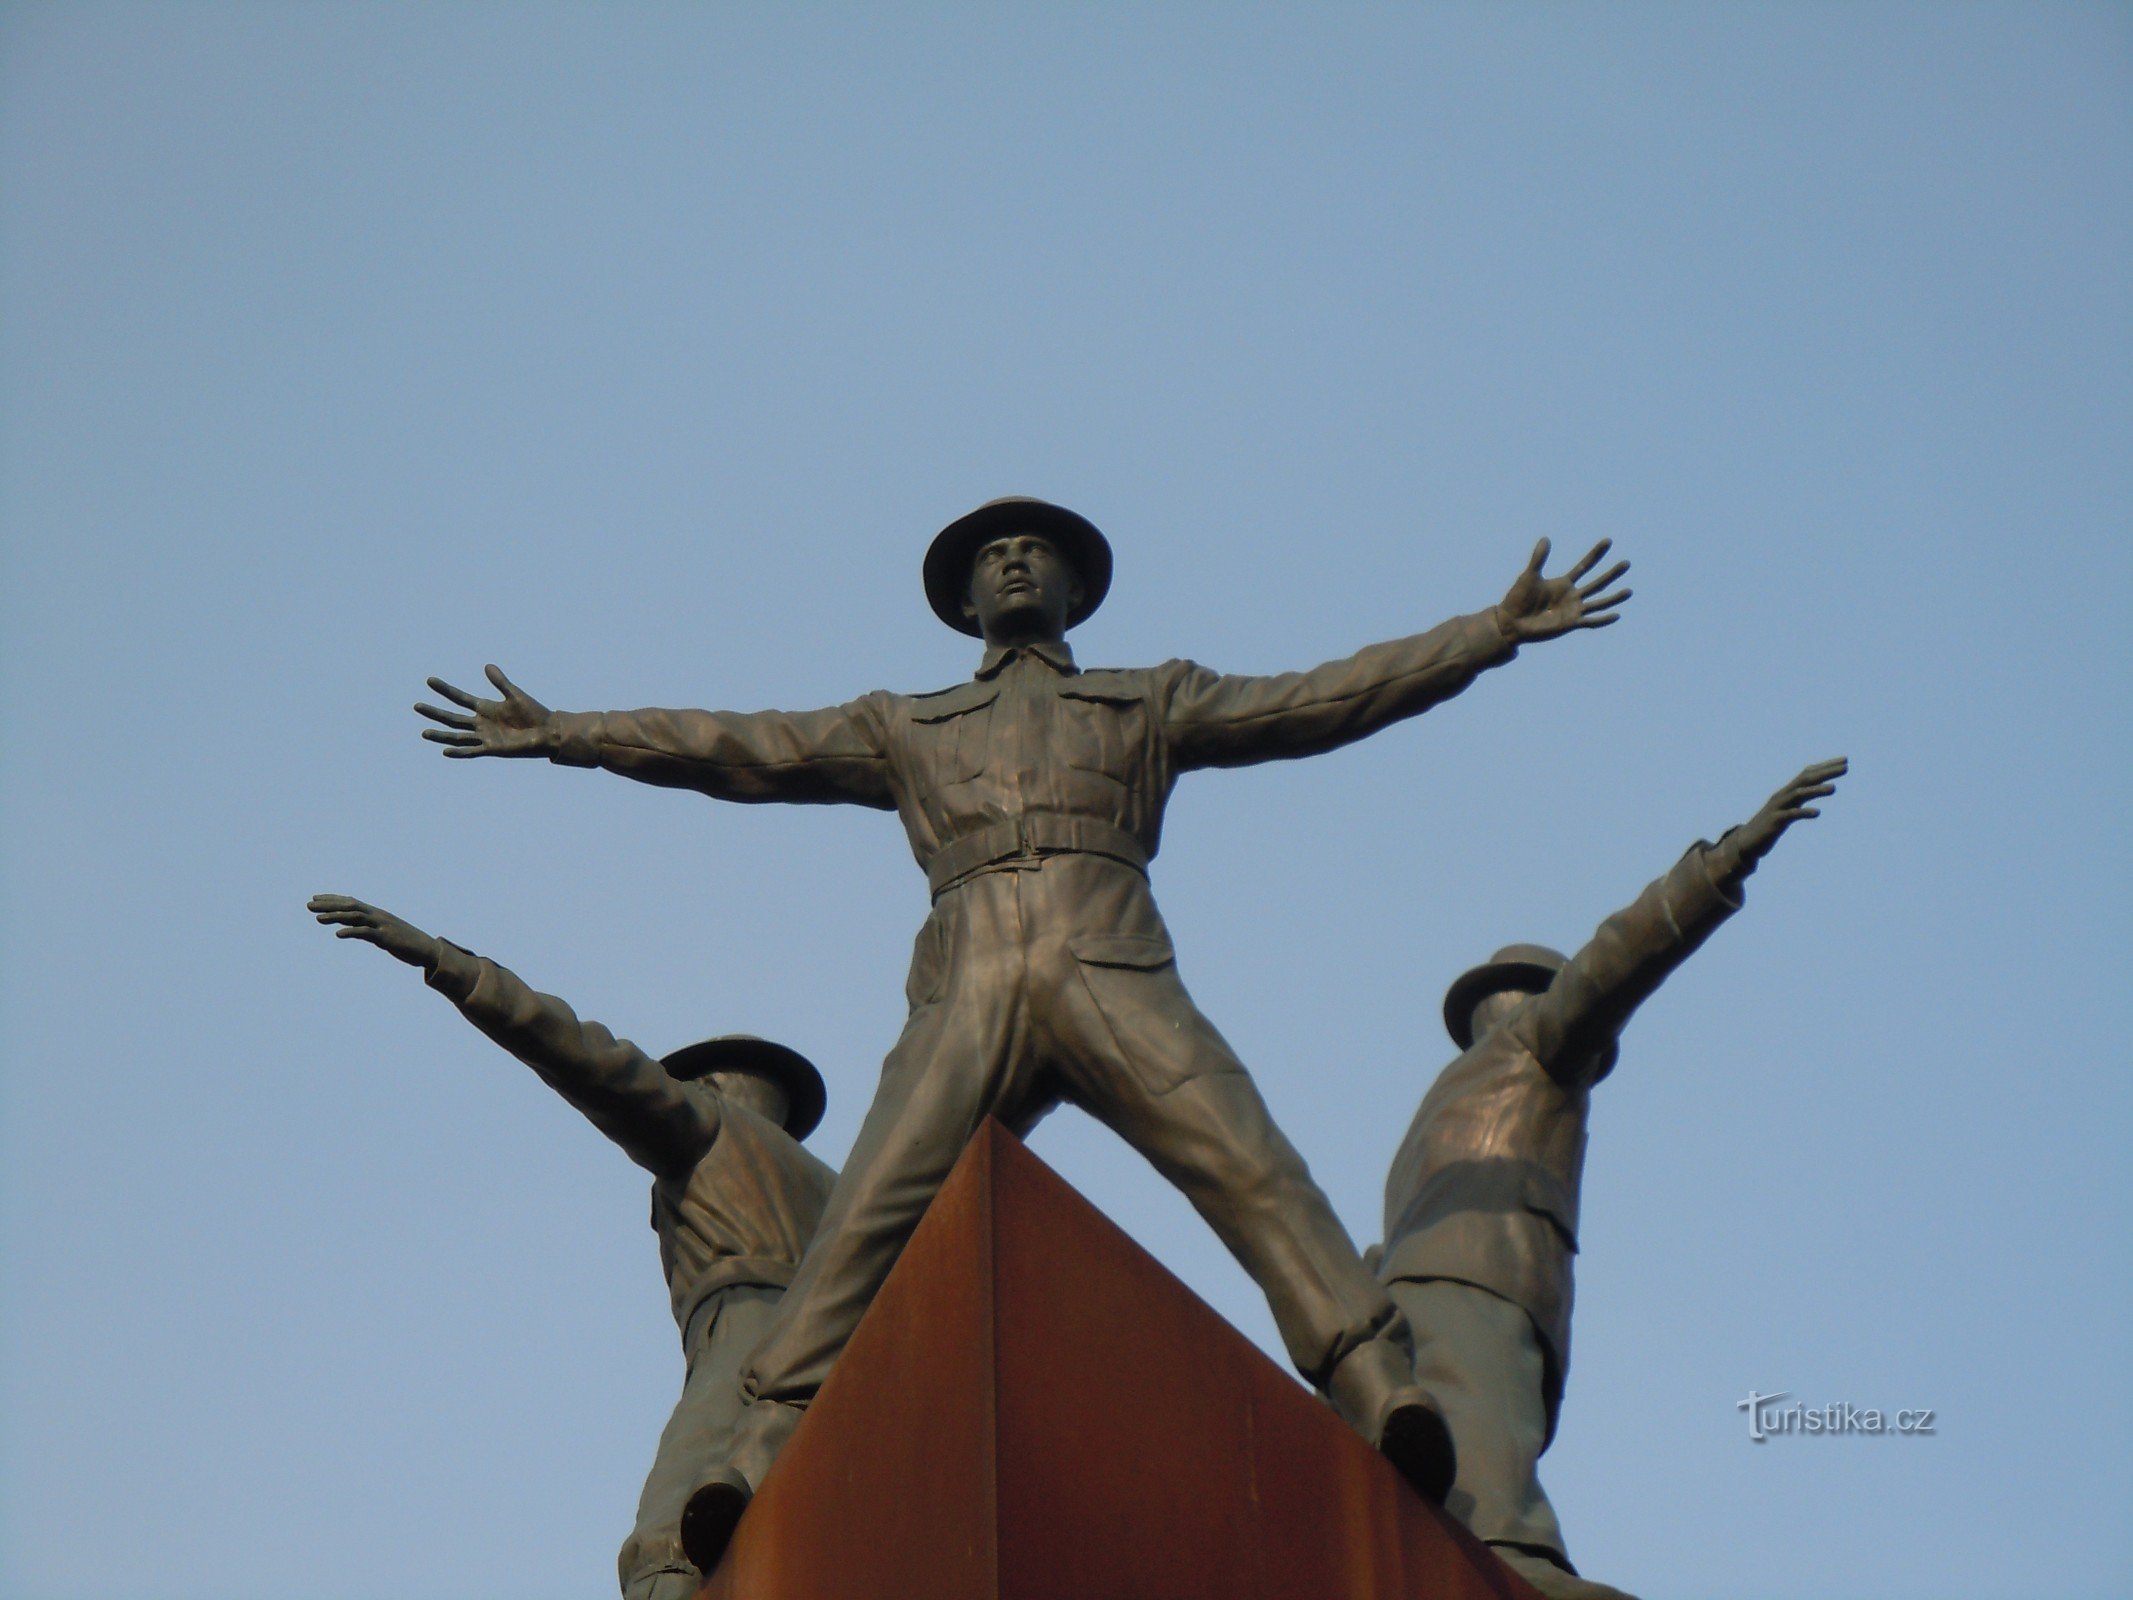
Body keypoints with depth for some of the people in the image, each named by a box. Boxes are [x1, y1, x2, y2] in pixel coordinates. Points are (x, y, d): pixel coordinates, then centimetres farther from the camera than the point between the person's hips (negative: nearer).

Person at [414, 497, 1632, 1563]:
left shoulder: (1151, 702, 28)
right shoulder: (904, 728, 32)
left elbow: (1316, 701, 21)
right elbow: (743, 749, 28)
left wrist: (1496, 630, 13)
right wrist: (563, 734, 22)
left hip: (1112, 976, -1)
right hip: (967, 992, 1)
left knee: (1253, 1171, -21)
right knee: (870, 1217, -17)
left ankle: (1388, 1402, -32)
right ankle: (770, 1458, -25)